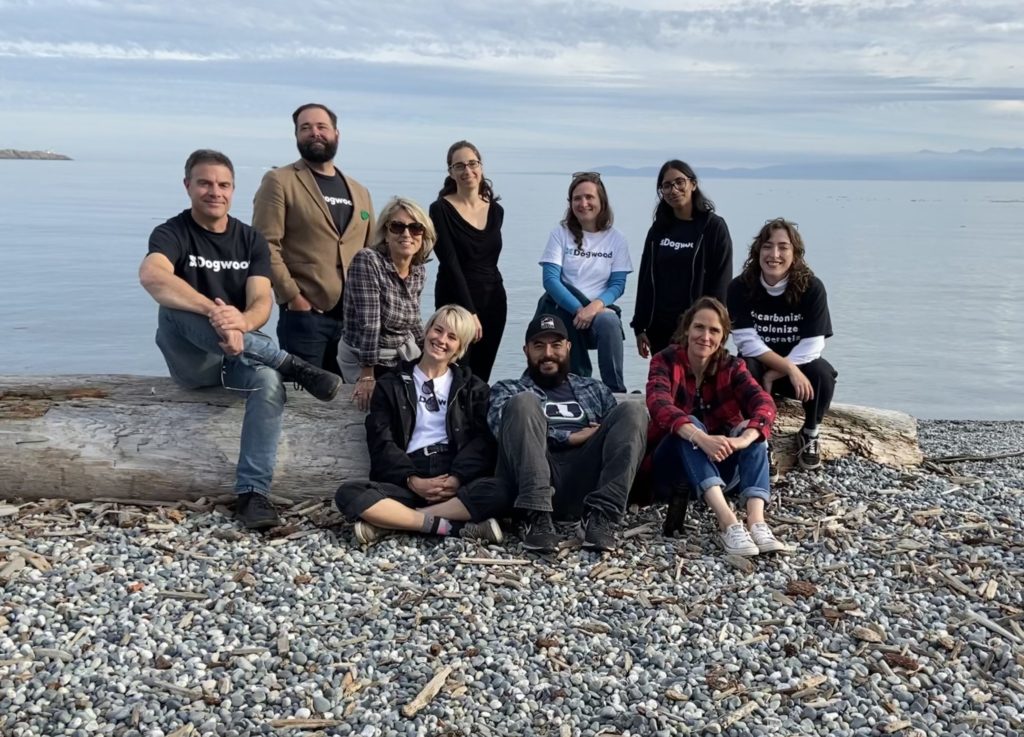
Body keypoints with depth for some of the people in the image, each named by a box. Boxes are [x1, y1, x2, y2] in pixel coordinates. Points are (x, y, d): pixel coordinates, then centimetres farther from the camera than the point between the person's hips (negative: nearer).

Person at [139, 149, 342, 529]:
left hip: (241, 353, 2)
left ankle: (253, 493, -31)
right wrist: (215, 313, -43)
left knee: (269, 381, -32)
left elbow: (261, 303, -9)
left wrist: (241, 322, -34)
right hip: (191, 358, -2)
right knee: (173, 303, -32)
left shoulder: (251, 240, 5)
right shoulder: (172, 233, -6)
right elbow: (151, 276, -30)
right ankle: (292, 365, -30)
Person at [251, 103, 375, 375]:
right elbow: (265, 245, -8)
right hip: (304, 313, -5)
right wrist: (292, 297, -13)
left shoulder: (359, 192, 18)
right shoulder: (279, 181, 1)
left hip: (354, 316, 5)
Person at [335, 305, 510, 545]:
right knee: (348, 493, -28)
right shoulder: (391, 384, 15)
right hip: (406, 482, 0)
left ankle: (391, 521, -27)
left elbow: (482, 441, 4)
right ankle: (451, 527, -29)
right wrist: (412, 480, -14)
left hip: (455, 481, 1)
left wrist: (457, 478, -15)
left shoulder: (473, 387, 18)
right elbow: (381, 441, 3)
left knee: (496, 494, -33)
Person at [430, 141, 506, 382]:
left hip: (494, 301, 5)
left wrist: (478, 310, 10)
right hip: (456, 302, -5)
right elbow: (451, 265, -13)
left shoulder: (496, 210, 9)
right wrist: (469, 311, -19)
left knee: (481, 379, 6)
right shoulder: (441, 209, -6)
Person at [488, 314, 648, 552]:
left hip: (585, 484, 2)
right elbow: (502, 426, -2)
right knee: (524, 402, -23)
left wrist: (598, 437, -6)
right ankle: (537, 517, -34)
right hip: (532, 484, -2)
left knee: (633, 409, -14)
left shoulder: (594, 389, 29)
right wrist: (570, 437, -6)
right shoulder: (507, 389, 21)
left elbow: (626, 427, 16)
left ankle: (600, 515, -29)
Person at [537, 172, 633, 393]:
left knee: (609, 321, -34)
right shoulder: (560, 234, 4)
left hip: (598, 310, -1)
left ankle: (616, 392, -27)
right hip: (563, 311, 1)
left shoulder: (616, 239, 7)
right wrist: (578, 309, -20)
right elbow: (550, 279, -6)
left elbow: (618, 284, 2)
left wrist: (597, 304, -20)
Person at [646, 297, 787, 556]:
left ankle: (756, 522, -42)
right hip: (672, 464, -2)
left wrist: (744, 439, -43)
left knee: (751, 428, -24)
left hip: (720, 464, 3)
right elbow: (659, 405, -30)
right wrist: (701, 439, -48)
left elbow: (763, 403, -21)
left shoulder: (731, 366, -3)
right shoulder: (665, 361, -10)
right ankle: (727, 522, -49)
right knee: (691, 426, -32)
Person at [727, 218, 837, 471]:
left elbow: (811, 346, -18)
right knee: (743, 369, -34)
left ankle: (810, 434, -2)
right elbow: (747, 342, -19)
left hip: (799, 365, 1)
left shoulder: (812, 288, -15)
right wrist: (789, 369, -29)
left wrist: (774, 374, -24)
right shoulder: (740, 287, -15)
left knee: (822, 373, -31)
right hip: (757, 366, 0)